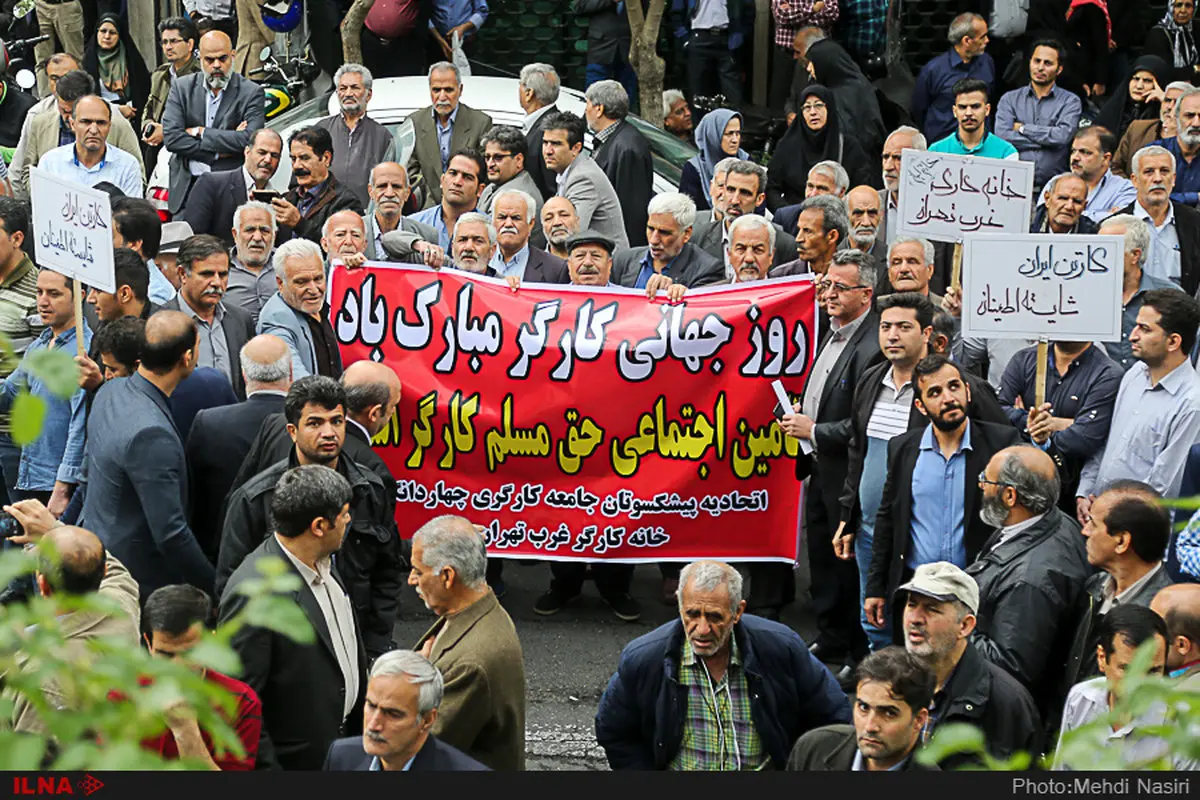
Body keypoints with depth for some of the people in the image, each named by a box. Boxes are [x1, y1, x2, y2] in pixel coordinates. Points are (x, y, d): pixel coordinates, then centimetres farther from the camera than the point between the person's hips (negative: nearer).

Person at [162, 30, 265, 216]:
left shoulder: (251, 93, 1)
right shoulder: (182, 87, 8)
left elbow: (249, 139, -14)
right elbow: (171, 138, -3)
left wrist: (200, 132, -9)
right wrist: (218, 153, -10)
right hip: (186, 186, 2)